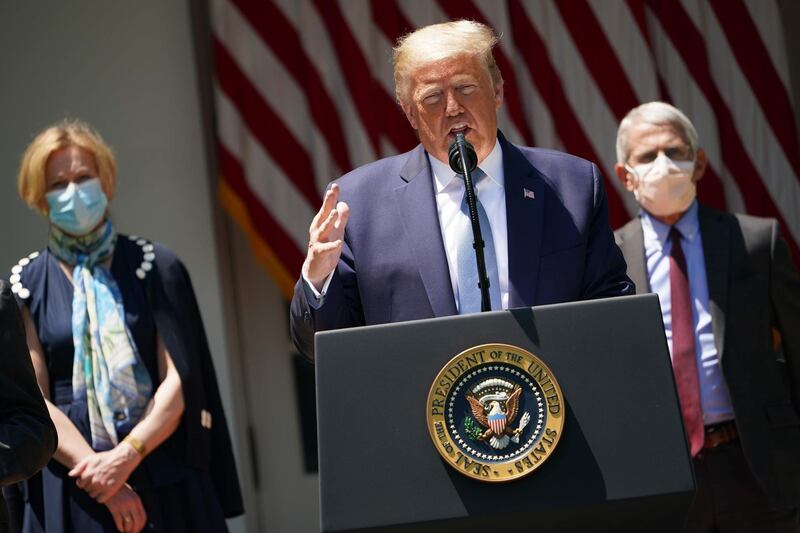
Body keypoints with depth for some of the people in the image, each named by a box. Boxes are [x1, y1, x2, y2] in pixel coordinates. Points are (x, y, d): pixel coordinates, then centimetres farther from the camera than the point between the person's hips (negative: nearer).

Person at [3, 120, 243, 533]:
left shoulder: (153, 267, 4)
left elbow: (178, 380, -2)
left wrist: (127, 456, -16)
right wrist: (97, 475, -14)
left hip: (164, 481, 0)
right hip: (71, 492, 0)